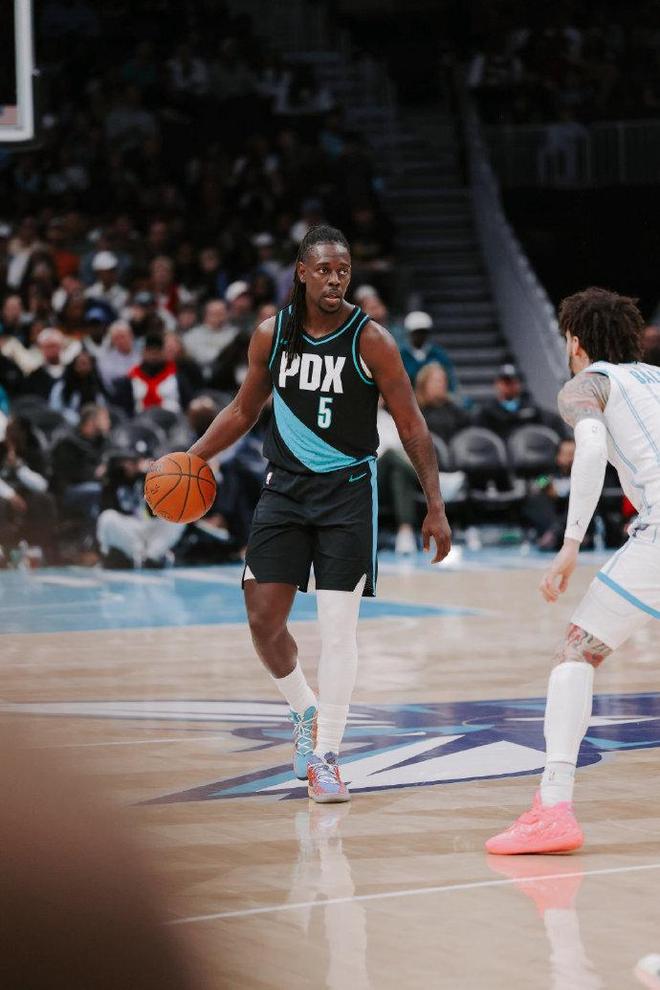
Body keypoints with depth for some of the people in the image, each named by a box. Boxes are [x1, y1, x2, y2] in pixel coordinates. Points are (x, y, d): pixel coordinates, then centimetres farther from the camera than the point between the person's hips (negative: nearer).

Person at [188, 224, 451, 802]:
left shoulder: (371, 341, -10)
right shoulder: (271, 335, 0)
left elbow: (412, 427, -6)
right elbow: (244, 411, 15)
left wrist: (436, 507, -10)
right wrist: (192, 458, 4)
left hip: (348, 492, -3)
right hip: (285, 488, 3)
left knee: (338, 626, -8)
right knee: (263, 618, -2)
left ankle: (324, 758, -1)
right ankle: (306, 712, 25)